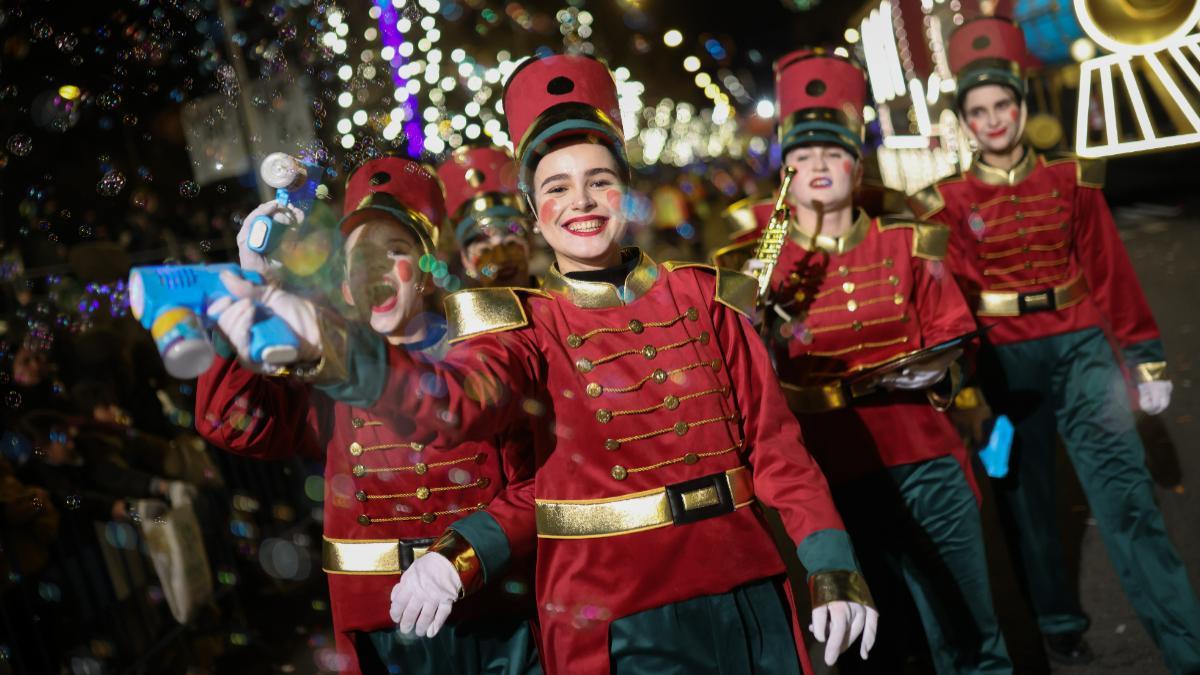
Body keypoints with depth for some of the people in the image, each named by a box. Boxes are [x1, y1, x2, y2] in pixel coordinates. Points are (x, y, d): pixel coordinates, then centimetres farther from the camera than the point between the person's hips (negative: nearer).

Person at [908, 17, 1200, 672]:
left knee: (1124, 489, -7)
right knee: (1027, 496, 11)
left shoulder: (1070, 179, 4)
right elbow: (950, 295, 0)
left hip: (1081, 344, 0)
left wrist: (1145, 358, 4)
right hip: (1007, 360, 0)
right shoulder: (950, 202, 0)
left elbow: (1110, 268, 5)